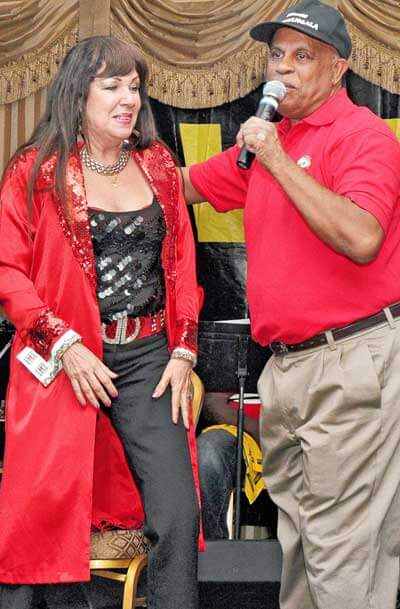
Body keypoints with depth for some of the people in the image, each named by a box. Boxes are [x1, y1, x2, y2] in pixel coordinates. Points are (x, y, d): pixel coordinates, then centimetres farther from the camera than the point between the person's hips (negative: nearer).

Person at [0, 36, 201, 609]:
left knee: (178, 516, -5)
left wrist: (184, 349, 4)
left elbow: (183, 260, 13)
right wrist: (64, 344, -14)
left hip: (147, 359, 3)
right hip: (62, 362, -3)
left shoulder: (157, 165, 10)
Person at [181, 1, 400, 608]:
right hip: (286, 367, 9)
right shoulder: (269, 138, 17)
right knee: (298, 536, 15)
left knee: (342, 547, -8)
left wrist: (279, 161, -21)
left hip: (350, 360, -9)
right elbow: (188, 185, 30)